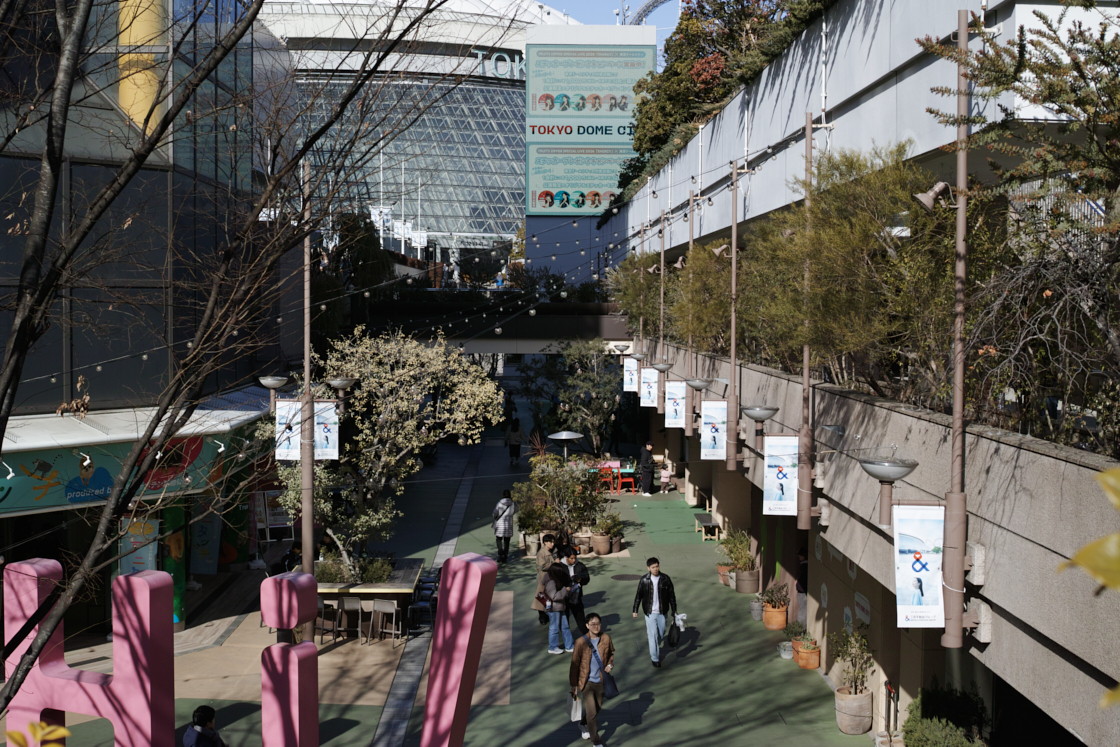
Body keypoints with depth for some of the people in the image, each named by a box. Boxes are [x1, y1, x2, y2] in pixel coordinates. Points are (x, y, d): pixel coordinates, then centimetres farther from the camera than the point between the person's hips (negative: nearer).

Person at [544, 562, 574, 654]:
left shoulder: (556, 580, 9)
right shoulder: (550, 582, -22)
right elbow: (554, 596, -27)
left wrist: (569, 579, 14)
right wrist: (566, 590, -23)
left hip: (560, 608, 10)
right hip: (553, 608, -10)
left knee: (565, 627, 14)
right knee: (554, 628, 3)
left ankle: (569, 646, 22)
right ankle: (552, 648, 16)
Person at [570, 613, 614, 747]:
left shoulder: (606, 639, -6)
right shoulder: (581, 642, -15)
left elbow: (611, 653, 15)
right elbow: (574, 664, -8)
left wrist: (610, 664, -6)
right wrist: (574, 685, -5)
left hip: (601, 681, 4)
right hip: (587, 681, -4)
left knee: (597, 708, 21)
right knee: (592, 712, -5)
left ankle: (583, 725, 51)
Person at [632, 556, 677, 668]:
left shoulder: (665, 579, -6)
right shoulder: (644, 580, -8)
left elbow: (671, 595, 2)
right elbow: (638, 595, 2)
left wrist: (674, 610, 3)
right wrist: (635, 610, 2)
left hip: (662, 612, 2)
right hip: (650, 612, -2)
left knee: (661, 632, 14)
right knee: (653, 635, -1)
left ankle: (656, 647, 43)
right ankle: (655, 658, 9)